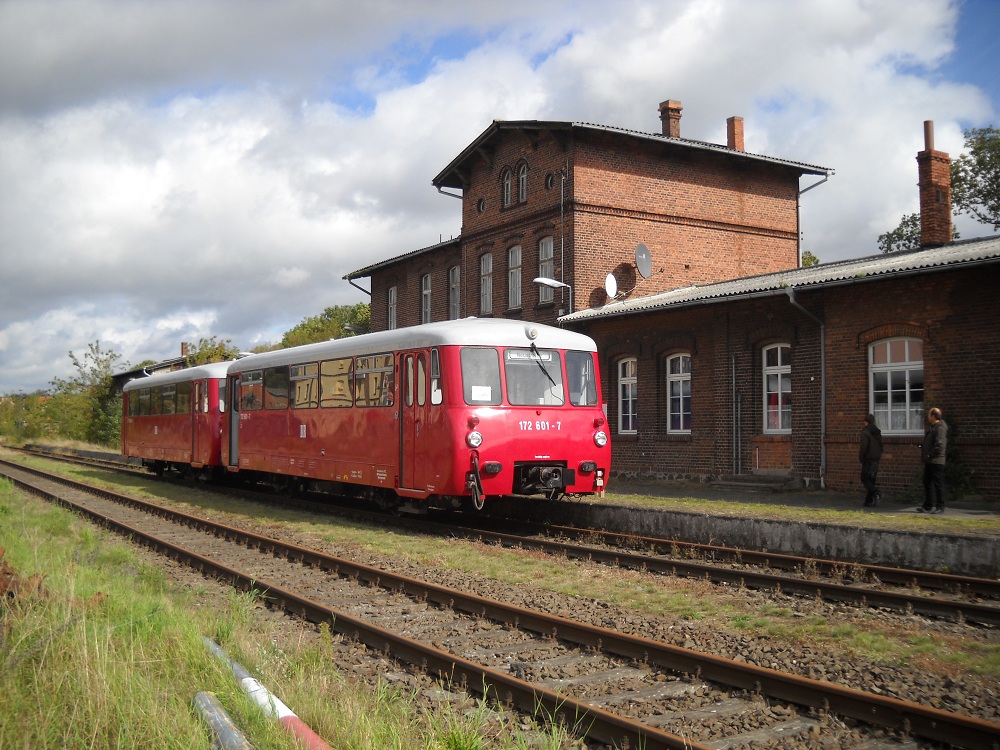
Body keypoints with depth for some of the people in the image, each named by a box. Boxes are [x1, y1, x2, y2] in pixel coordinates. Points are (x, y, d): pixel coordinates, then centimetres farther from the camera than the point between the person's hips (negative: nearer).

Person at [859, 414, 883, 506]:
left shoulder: (865, 432, -12)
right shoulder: (878, 432, 12)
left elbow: (864, 446, -19)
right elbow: (880, 446, 19)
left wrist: (861, 458, -8)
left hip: (868, 459, -7)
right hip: (876, 459, 7)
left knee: (864, 479, -1)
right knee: (872, 480, 9)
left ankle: (876, 494, -19)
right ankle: (869, 501, 7)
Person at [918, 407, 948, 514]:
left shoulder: (940, 428, -15)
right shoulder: (932, 427, 17)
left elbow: (940, 445, -23)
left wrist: (930, 455, -19)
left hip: (936, 461, -10)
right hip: (929, 461, 10)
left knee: (938, 483, -4)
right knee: (927, 483, 14)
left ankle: (940, 506, 1)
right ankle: (928, 506, 21)